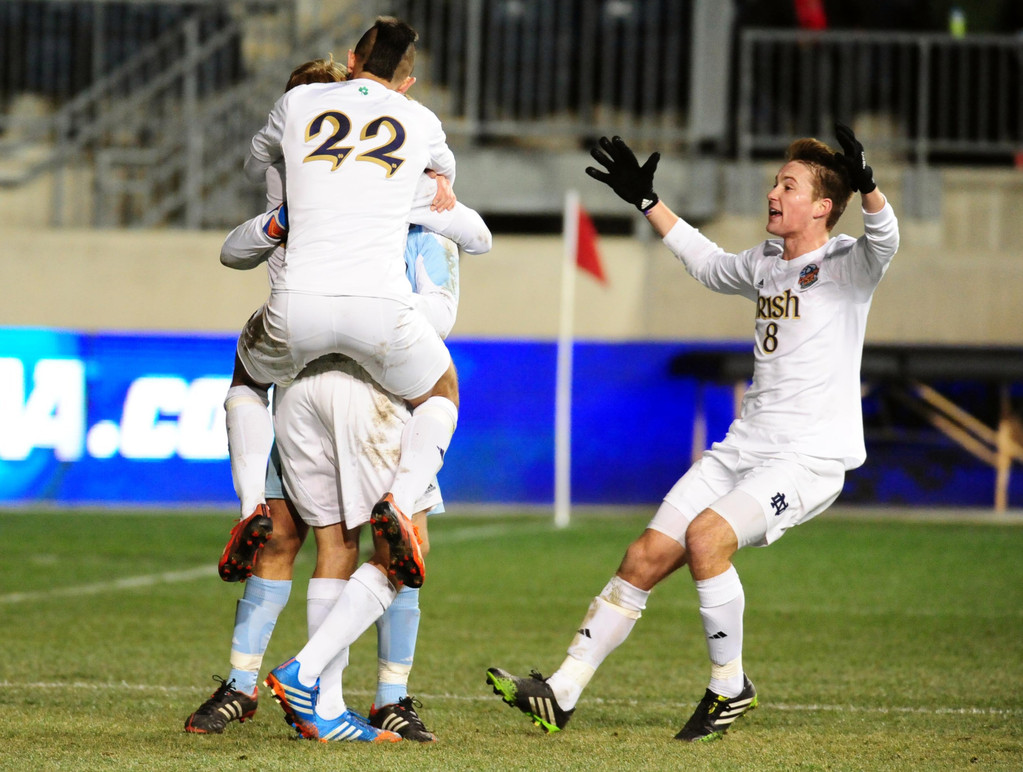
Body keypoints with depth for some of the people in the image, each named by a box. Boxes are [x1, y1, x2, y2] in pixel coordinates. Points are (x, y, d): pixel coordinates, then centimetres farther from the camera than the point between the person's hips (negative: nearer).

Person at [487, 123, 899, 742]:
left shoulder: (847, 265, -6)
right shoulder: (766, 263, 16)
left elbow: (884, 239, -29)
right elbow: (708, 262, 36)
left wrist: (866, 184, -48)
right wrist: (646, 200, 38)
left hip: (812, 457, -7)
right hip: (745, 448, 7)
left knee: (707, 535, -28)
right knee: (648, 557, -1)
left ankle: (731, 687, -9)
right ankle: (560, 694, 3)